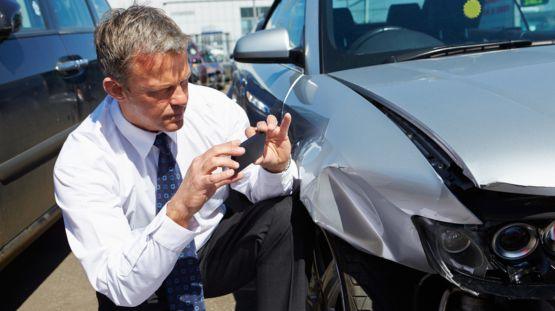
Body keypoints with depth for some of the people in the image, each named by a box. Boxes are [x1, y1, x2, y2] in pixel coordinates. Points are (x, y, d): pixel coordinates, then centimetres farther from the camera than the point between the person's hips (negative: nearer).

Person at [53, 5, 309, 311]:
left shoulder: (216, 107, -16)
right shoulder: (79, 162, -25)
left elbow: (256, 189, -6)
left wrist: (276, 169, -30)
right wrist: (179, 211, -45)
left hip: (215, 251, 2)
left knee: (282, 212, -23)